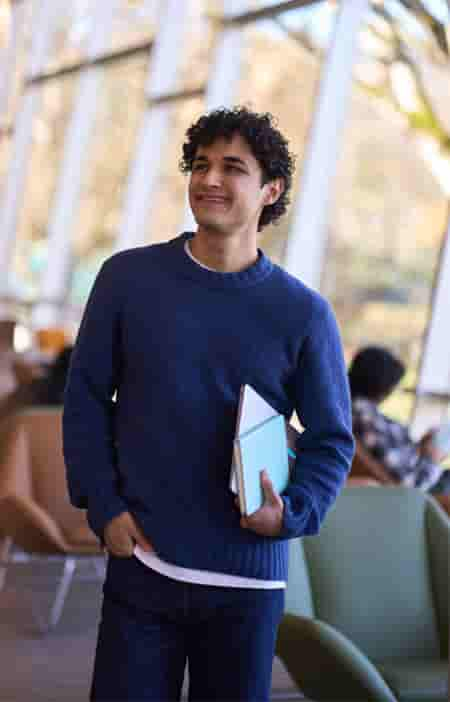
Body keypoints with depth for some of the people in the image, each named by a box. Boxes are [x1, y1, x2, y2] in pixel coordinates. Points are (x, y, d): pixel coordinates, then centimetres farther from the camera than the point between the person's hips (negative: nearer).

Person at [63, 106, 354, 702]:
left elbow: (331, 439, 4)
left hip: (249, 579, 0)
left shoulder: (303, 313, -3)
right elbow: (86, 397, 5)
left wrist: (291, 513, -13)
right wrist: (103, 507, -5)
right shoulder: (127, 278, -1)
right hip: (141, 565, 0)